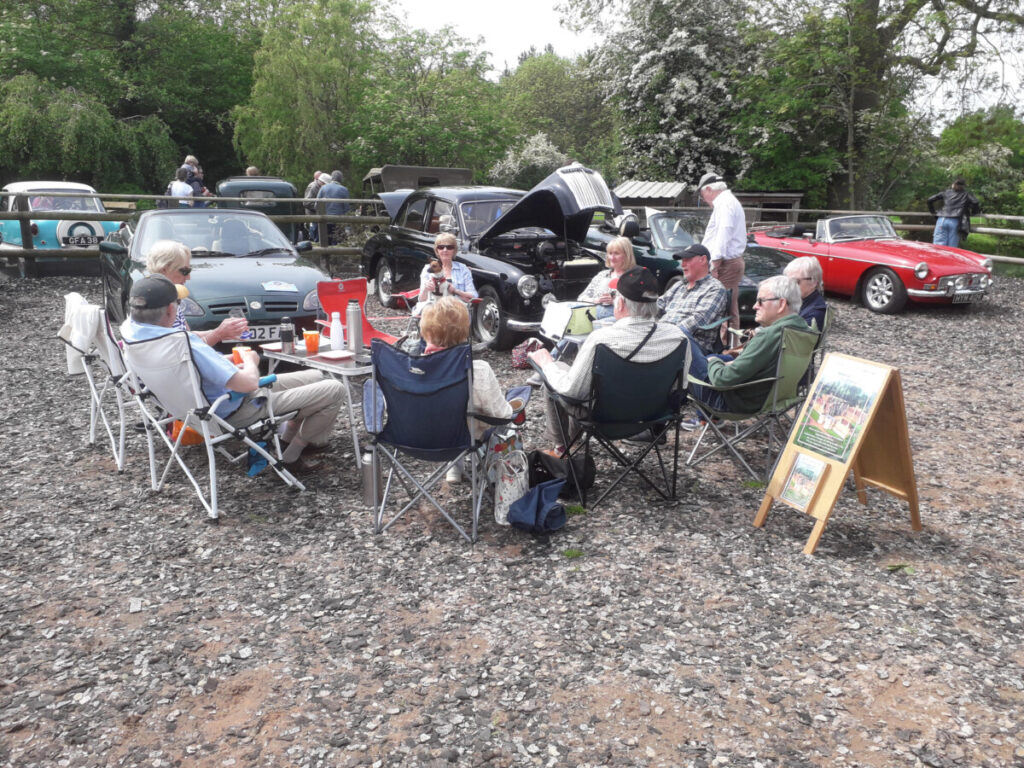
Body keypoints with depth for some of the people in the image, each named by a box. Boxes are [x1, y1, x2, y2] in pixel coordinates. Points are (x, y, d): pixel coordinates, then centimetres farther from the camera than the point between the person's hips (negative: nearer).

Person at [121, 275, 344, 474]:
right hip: (235, 411, -10)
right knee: (334, 389, -6)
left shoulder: (129, 329, -6)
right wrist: (250, 361, -9)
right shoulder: (187, 346, -35)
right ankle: (292, 456, 9)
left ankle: (286, 440, 20)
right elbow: (248, 383, -34)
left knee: (315, 376, 18)